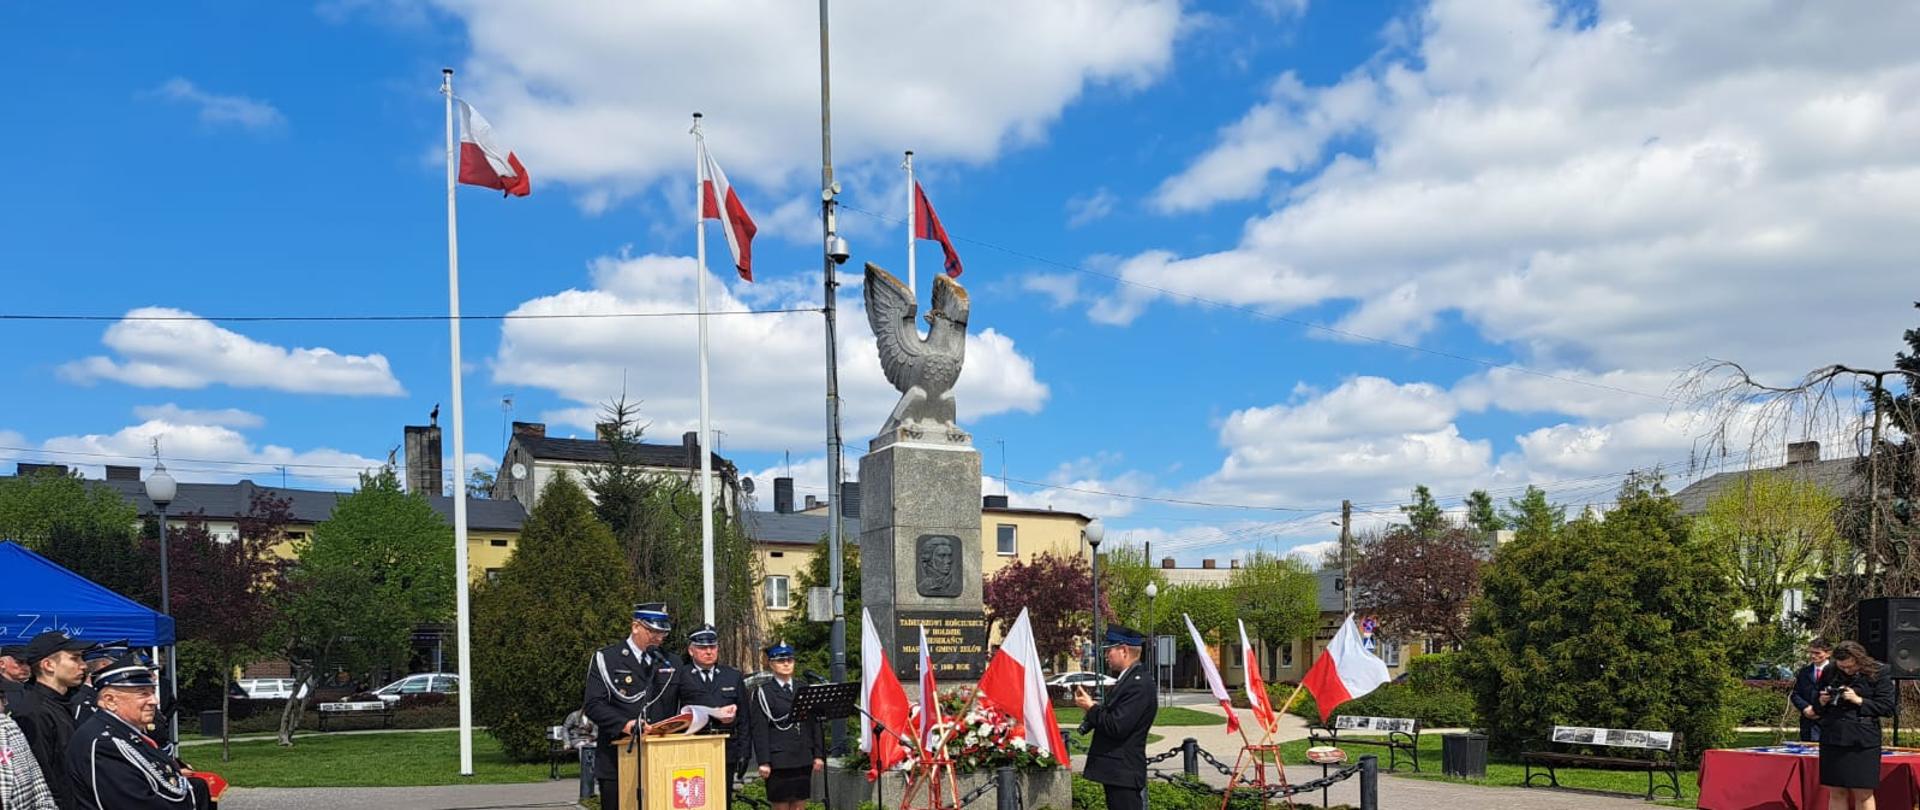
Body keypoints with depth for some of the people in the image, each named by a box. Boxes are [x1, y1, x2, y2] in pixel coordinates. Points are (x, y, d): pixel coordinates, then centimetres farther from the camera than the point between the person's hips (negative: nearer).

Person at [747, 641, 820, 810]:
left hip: (803, 759, 4)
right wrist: (763, 762, -13)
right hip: (778, 760, -4)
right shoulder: (764, 693, -1)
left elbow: (815, 724, 13)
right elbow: (759, 730, -6)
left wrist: (818, 755, 6)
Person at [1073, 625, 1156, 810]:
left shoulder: (1139, 685, -19)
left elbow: (1117, 727, -24)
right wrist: (1092, 704, 3)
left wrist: (1091, 707, -11)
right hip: (1117, 773, 11)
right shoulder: (1127, 680, 15)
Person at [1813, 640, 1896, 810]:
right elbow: (1816, 708, 18)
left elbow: (1888, 707, -5)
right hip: (1833, 739, 3)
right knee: (1836, 793, 7)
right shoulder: (1829, 674, 7)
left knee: (1863, 794, 0)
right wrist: (1821, 702, -5)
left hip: (1862, 743, -3)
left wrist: (1859, 700, -15)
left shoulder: (1877, 674, -2)